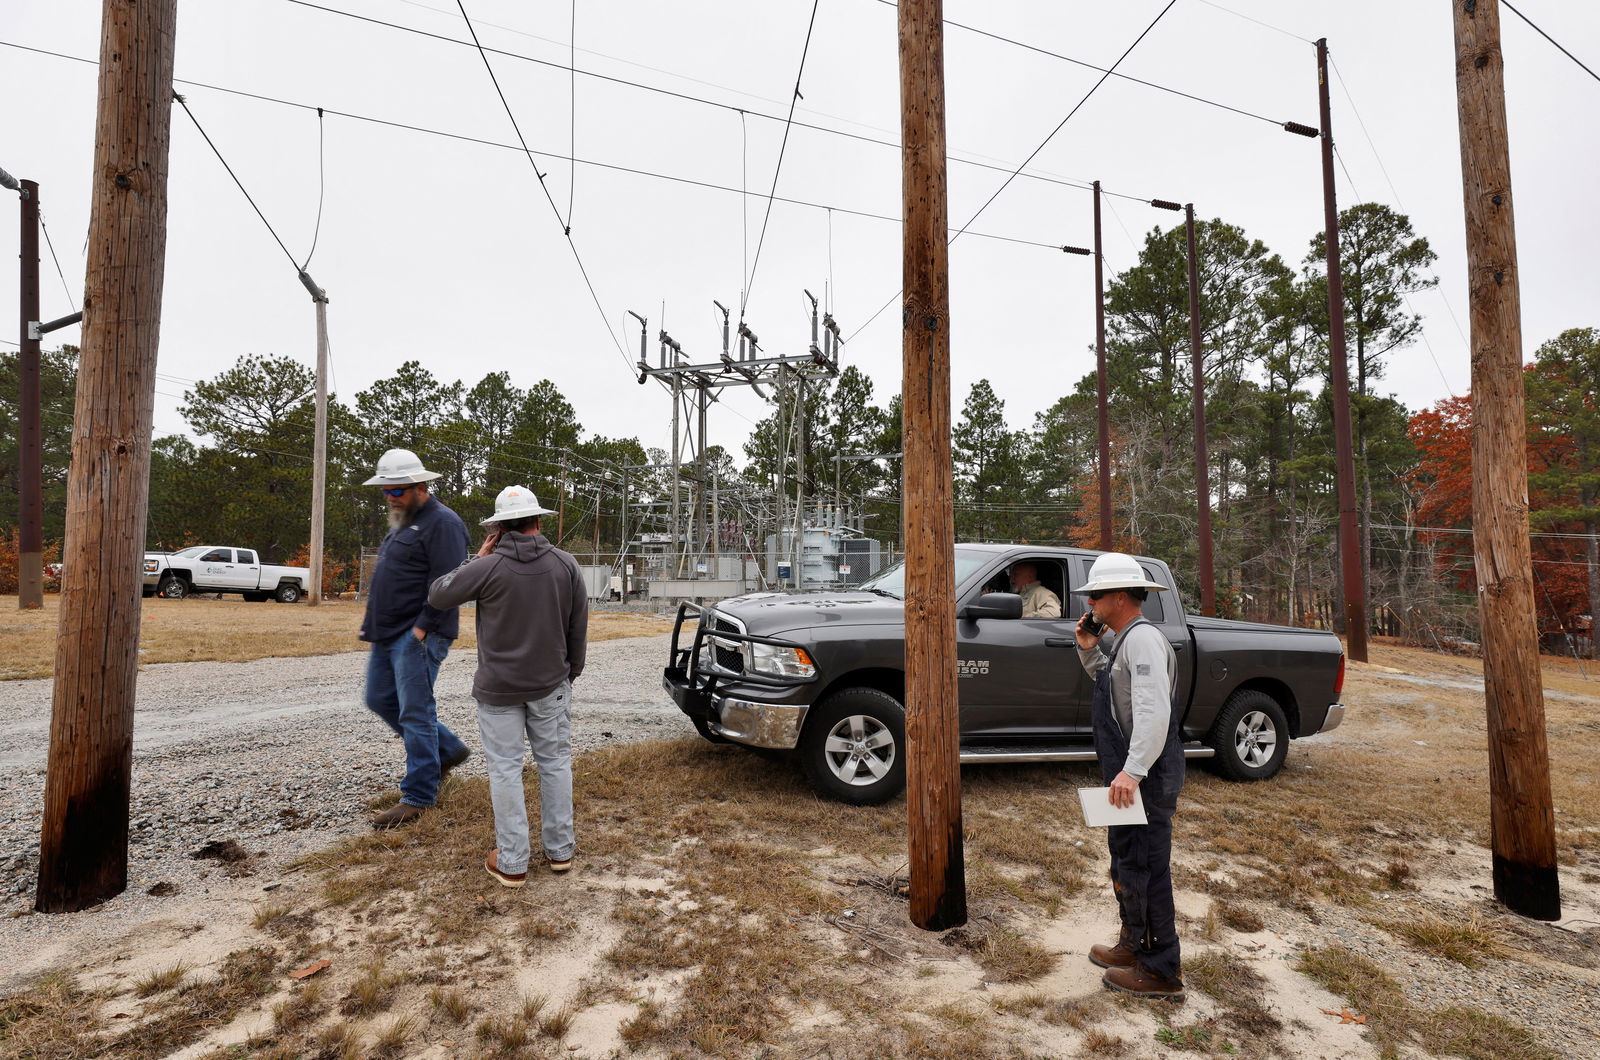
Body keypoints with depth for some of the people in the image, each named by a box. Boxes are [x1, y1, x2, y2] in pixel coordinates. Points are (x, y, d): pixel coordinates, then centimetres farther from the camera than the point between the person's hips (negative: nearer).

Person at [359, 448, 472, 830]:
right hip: (388, 634, 11)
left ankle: (418, 797, 7)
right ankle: (448, 749, 30)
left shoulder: (442, 523, -14)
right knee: (381, 700, 17)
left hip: (417, 636, -11)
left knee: (415, 712, -5)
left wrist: (422, 629, -21)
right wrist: (374, 625, 16)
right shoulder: (402, 523, 18)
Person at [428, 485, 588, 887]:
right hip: (551, 684, 3)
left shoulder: (488, 568, -15)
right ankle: (560, 850, 24)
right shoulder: (566, 564, -4)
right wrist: (571, 671, 15)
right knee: (555, 762, 14)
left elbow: (437, 595, 0)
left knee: (505, 770, 7)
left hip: (499, 688, -3)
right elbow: (579, 628, 2)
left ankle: (512, 863, 15)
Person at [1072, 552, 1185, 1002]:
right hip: (1130, 774, 11)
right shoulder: (1126, 640, 12)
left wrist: (1133, 771, -31)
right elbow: (1112, 684, 26)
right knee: (1126, 863, 21)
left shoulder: (1143, 638, -20)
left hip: (1144, 779, -11)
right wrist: (1090, 650, 11)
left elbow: (1154, 711, -29)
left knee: (1145, 870, 0)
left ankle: (1161, 972, 14)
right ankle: (1134, 944, 37)